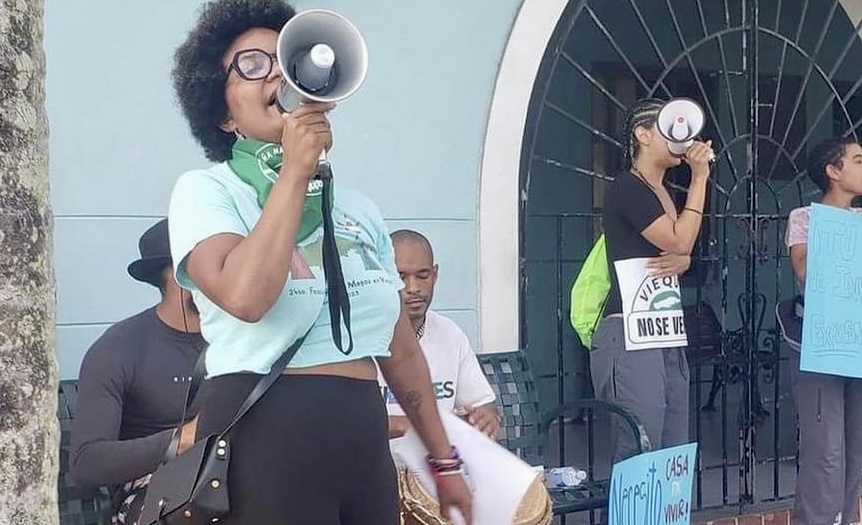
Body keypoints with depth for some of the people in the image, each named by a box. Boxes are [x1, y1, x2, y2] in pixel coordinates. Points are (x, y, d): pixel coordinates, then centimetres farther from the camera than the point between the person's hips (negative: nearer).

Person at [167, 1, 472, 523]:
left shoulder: (359, 208, 13)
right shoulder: (206, 191, -3)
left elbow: (402, 351, 16)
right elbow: (246, 297, -24)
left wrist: (444, 460, 17)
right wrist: (295, 169, -16)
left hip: (365, 442, 5)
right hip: (264, 443, -5)